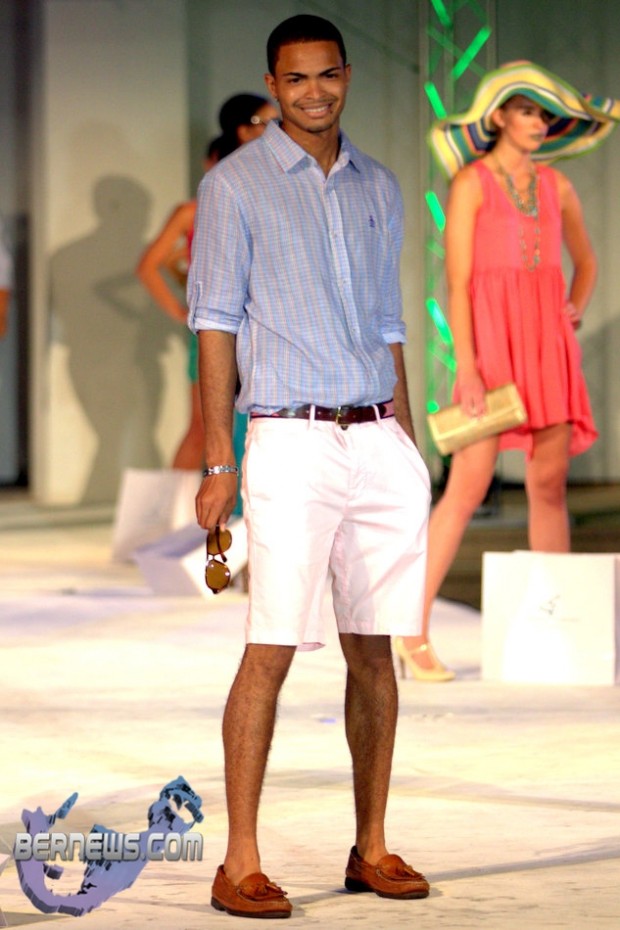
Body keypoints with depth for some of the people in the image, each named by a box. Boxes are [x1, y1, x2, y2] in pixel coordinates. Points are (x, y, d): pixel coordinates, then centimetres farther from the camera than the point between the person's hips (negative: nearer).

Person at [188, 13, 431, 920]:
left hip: (381, 443, 5)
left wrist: (407, 446, 15)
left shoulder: (379, 188, 15)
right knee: (272, 649, -9)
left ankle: (372, 848, 15)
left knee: (374, 648, 6)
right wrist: (219, 460, -9)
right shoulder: (234, 186, 0)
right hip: (292, 441, -5)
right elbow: (217, 326, -3)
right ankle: (240, 866, -6)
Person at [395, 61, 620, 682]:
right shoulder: (471, 184, -4)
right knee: (469, 484, -11)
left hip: (549, 345, 6)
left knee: (550, 484, 4)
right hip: (492, 339, -6)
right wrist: (466, 368, -16)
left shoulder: (556, 187, 12)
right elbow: (457, 281, -9)